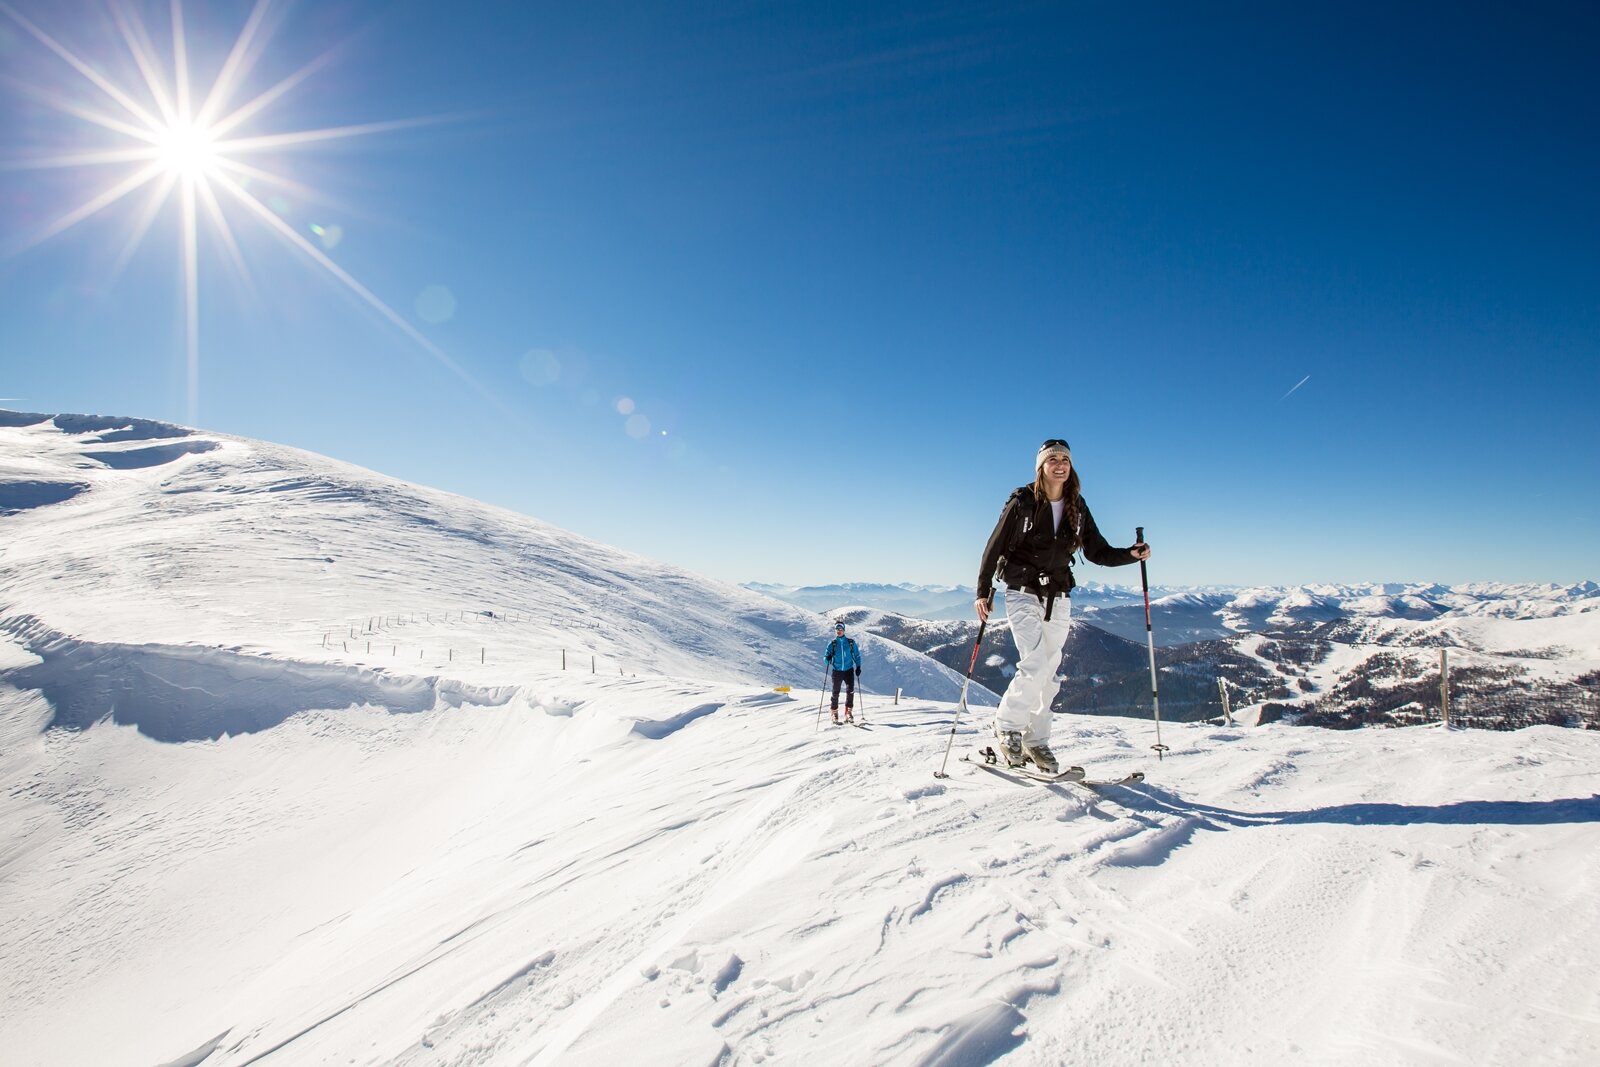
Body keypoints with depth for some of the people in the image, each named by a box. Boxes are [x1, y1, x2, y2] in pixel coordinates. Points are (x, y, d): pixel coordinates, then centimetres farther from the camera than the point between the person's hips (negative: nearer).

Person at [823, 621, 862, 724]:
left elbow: (857, 655, 12)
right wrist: (828, 658, -19)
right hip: (837, 671, 0)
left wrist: (858, 666, 1)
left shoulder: (851, 642, 5)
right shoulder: (832, 643, 5)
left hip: (849, 670, 0)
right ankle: (834, 714, 15)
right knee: (835, 693, 1)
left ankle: (848, 712, -1)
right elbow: (826, 657, 4)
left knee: (850, 690, -14)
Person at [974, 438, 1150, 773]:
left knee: (1048, 673, 7)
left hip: (1059, 599, 5)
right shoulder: (1022, 502, -9)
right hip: (1023, 594, -5)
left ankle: (1035, 739, 20)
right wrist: (983, 591, -10)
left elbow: (1097, 551, 9)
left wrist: (1131, 555, -8)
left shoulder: (1077, 507, 5)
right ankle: (1007, 726, 4)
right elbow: (994, 547, -7)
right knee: (1035, 665, -17)